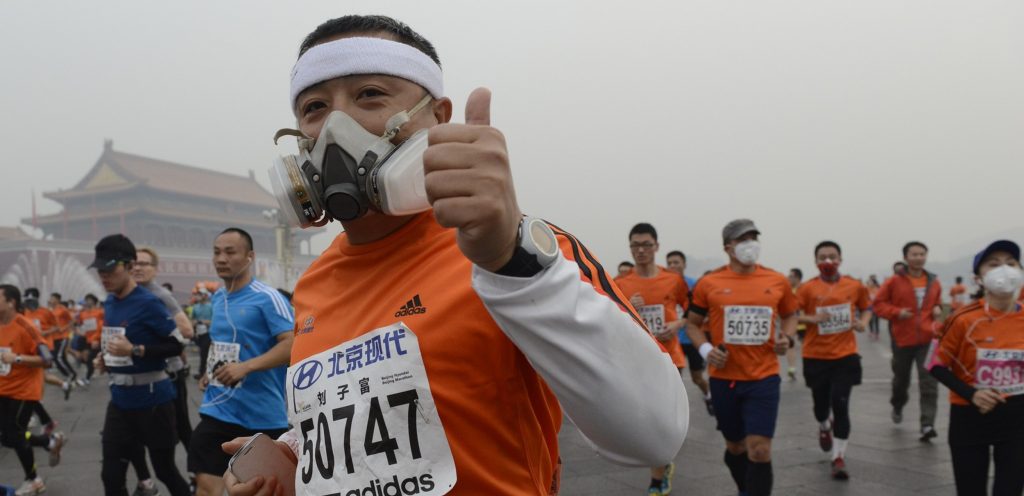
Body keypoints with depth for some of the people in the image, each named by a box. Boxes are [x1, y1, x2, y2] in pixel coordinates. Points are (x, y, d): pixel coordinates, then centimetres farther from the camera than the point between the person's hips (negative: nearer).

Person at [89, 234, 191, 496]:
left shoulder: (149, 303, -17)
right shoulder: (109, 303, 7)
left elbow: (176, 345, -16)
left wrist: (135, 351, -24)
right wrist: (106, 358, 6)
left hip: (152, 400, -7)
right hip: (120, 400, 7)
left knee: (165, 470, 9)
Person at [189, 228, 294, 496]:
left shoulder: (268, 298, -14)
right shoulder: (217, 298, 10)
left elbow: (292, 344, -22)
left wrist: (245, 367, -30)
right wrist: (211, 372, 12)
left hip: (262, 414, -5)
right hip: (218, 409, 6)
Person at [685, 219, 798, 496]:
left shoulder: (778, 281, 0)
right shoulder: (709, 283, -4)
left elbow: (790, 315, 18)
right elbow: (692, 323, 7)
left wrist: (787, 338, -2)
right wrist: (705, 349, -11)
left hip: (764, 377, 0)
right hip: (724, 377, 1)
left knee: (759, 451, -8)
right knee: (735, 446, 17)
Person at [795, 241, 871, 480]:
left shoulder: (855, 286, 0)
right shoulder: (807, 288, -7)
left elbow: (866, 308, 17)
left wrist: (863, 323, -3)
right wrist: (812, 319, -23)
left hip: (845, 355, 0)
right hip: (816, 356, 0)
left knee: (840, 405, -8)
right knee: (821, 404, 13)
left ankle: (839, 458, 2)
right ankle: (824, 428, 49)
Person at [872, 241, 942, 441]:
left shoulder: (934, 282, 4)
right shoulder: (895, 281, -8)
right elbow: (878, 303, -4)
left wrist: (937, 309, 1)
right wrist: (896, 312, -18)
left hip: (928, 339, 1)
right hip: (903, 339, -1)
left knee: (929, 382, -12)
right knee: (901, 379, 17)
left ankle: (927, 425, -14)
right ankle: (897, 407, 47)